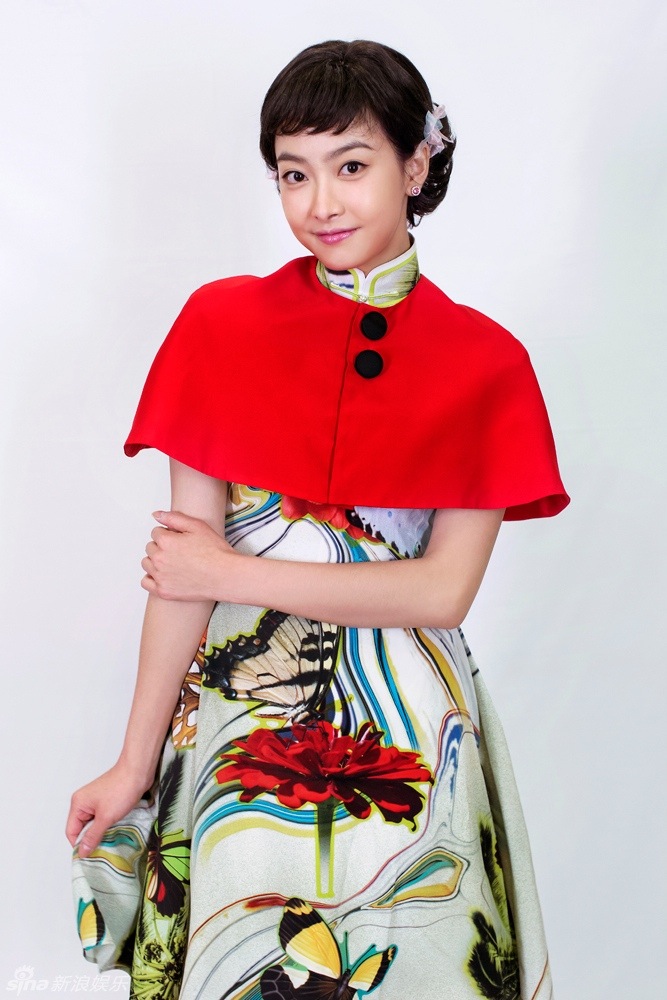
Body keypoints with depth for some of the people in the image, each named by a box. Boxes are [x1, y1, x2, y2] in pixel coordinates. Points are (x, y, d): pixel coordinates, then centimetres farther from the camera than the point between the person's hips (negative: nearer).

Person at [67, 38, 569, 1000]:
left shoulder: (485, 363, -4)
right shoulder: (222, 323, -2)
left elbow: (443, 591, -10)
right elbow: (183, 565, -5)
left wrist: (234, 570, -12)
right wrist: (136, 762, -5)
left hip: (403, 733, 0)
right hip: (240, 713, 1)